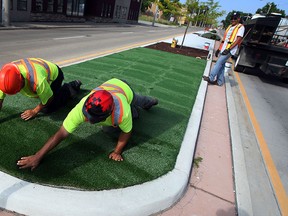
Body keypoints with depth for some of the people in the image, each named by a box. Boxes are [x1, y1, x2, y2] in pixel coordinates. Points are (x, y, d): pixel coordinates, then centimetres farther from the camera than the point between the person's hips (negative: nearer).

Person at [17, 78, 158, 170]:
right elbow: (60, 134, -40)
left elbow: (126, 132, -27)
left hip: (125, 87, -4)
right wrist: (37, 156, -41)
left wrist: (117, 152, -25)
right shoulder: (81, 109, -45)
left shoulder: (123, 113, -50)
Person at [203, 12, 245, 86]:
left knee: (219, 63, -16)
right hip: (223, 49, 7)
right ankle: (220, 81, 13)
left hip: (230, 50, -7)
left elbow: (238, 40, -13)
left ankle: (210, 78, -15)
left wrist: (229, 49, -21)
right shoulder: (229, 27, 20)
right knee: (221, 64, 7)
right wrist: (219, 49, 17)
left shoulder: (241, 27, -3)